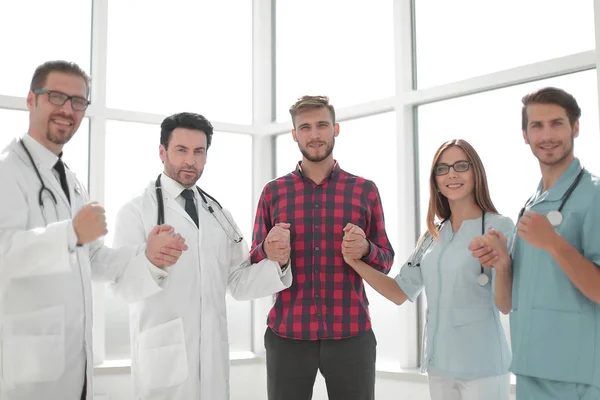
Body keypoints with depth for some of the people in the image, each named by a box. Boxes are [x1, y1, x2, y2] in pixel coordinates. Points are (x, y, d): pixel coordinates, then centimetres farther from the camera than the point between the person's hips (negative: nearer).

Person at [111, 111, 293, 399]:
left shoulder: (219, 215, 12)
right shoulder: (137, 211, -5)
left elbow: (239, 285, 7)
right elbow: (122, 284, -15)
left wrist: (275, 263, -11)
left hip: (213, 353, 5)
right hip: (163, 354, -4)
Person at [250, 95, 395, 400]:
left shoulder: (365, 190, 4)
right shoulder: (273, 192, 5)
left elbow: (386, 260, 7)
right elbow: (253, 263, 8)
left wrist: (365, 250, -14)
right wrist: (268, 252, -14)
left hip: (351, 334, 0)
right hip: (287, 334, 0)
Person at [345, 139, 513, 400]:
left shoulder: (499, 227, -8)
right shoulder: (431, 236, 8)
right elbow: (400, 293, 8)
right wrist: (355, 262, -5)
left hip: (483, 364, -5)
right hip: (439, 362, 6)